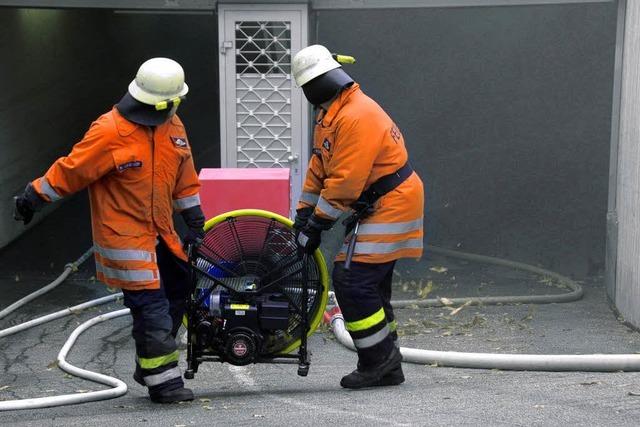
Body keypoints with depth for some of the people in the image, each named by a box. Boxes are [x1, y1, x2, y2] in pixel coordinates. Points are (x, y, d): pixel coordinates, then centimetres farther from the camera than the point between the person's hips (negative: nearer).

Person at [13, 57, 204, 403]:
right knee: (151, 306, -9)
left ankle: (149, 367, 29)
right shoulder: (110, 132, -20)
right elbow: (71, 171, -12)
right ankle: (162, 381, 0)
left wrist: (194, 218, 19)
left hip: (161, 232, 8)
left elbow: (184, 176, 16)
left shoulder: (172, 126, 4)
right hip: (125, 237, -8)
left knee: (177, 292, 13)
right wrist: (34, 196, -5)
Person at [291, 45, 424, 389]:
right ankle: (387, 367, 23)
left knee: (352, 279, -12)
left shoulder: (358, 117, -23)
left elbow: (346, 181, -24)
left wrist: (316, 225, -18)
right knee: (371, 285, 14)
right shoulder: (331, 115, 12)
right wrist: (303, 213, 14)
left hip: (390, 206, -11)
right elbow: (319, 168, 18)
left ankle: (378, 360, -1)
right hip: (376, 208, 11)